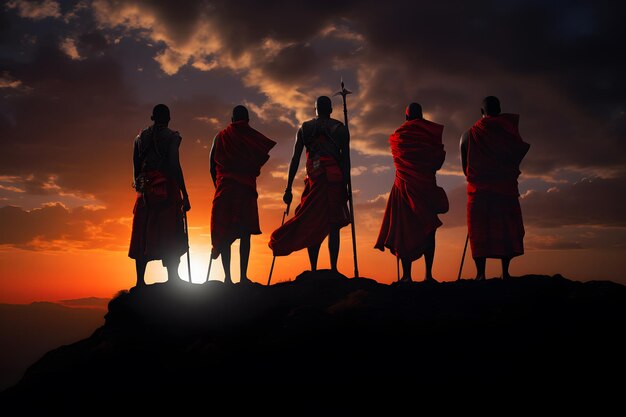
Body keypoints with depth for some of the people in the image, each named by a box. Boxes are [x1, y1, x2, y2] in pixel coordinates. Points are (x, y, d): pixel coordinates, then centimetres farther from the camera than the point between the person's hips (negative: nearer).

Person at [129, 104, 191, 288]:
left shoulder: (140, 137, 14)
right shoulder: (171, 137, -1)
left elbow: (136, 168, 13)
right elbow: (175, 166, -10)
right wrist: (185, 194, -10)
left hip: (145, 191, 5)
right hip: (166, 188, -4)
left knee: (142, 235, 5)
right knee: (170, 234, -4)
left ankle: (140, 280, 1)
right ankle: (172, 277, -10)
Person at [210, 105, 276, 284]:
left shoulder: (220, 137, 11)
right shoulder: (253, 137, 6)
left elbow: (212, 166, 10)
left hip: (224, 188, 2)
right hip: (246, 189, -1)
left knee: (224, 233, 3)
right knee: (245, 233, -1)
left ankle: (227, 276, -4)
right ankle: (243, 276, -8)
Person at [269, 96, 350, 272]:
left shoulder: (304, 128, 13)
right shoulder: (341, 128, 10)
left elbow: (295, 159, 7)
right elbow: (345, 159, 1)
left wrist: (288, 188, 6)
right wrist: (345, 186, 2)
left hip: (313, 178, 1)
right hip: (334, 179, -1)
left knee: (313, 224, 4)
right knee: (333, 225, 0)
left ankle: (313, 269, -3)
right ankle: (333, 268, -7)